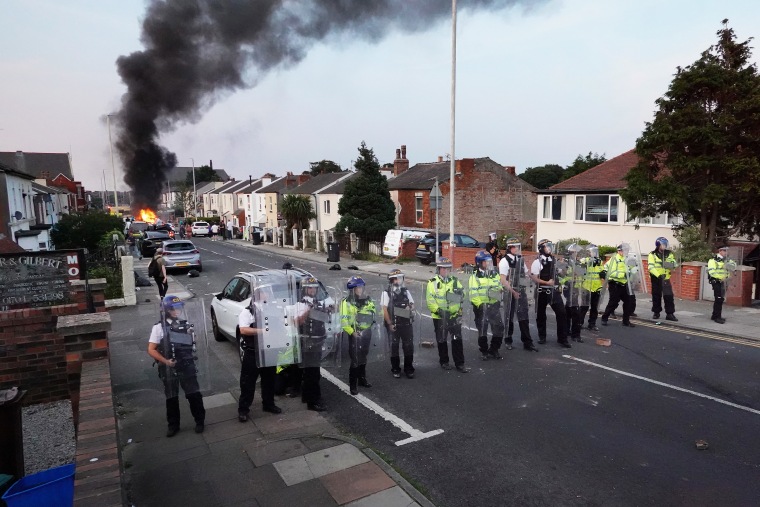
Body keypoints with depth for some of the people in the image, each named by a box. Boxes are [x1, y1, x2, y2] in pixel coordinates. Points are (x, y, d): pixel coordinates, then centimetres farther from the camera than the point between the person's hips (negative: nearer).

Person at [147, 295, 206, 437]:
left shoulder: (185, 325, 5)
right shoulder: (159, 328, -7)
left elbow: (193, 343, 17)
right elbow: (151, 350, -9)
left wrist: (191, 334, -4)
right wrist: (165, 361, -19)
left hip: (187, 366, 2)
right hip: (169, 369, -2)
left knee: (194, 394, 5)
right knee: (171, 398, 10)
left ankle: (200, 420, 21)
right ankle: (173, 425, 26)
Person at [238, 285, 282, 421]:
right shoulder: (247, 312, -8)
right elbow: (243, 330, -23)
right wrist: (262, 330, -27)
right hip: (252, 353, -5)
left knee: (269, 380, 16)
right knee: (248, 382, 2)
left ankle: (268, 404, 31)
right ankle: (243, 409, 12)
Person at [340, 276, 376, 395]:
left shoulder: (367, 300, 7)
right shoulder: (347, 302, -12)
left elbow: (374, 314, 18)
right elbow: (344, 321, -15)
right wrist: (352, 332, -19)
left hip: (366, 333, 6)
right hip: (355, 334, -6)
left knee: (363, 358, 18)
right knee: (355, 360, -4)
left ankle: (362, 379, 34)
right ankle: (353, 385, 4)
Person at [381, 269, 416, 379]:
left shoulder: (406, 291, 8)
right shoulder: (387, 293, -6)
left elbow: (412, 305, 14)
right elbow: (384, 310, -9)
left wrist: (410, 308, -9)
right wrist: (390, 324, -12)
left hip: (406, 324, 4)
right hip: (393, 325, -4)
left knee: (409, 346, 6)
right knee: (394, 347, 7)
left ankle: (409, 369, 20)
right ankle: (395, 370, 20)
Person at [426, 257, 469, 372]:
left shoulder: (455, 280, 7)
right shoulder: (432, 282, -5)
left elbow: (462, 295, 3)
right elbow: (430, 300, -11)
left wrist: (460, 292, -20)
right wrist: (439, 310, -23)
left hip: (455, 315, 2)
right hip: (439, 317, -2)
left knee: (457, 340, 1)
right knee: (442, 340, 11)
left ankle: (459, 364, 9)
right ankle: (444, 362, 27)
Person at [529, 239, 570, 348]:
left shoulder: (554, 260, 10)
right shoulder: (537, 262, -9)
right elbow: (534, 278, -14)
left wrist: (559, 286, 14)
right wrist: (547, 282, -19)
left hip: (554, 291, 4)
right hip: (542, 292, -4)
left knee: (561, 313, -4)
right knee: (541, 315, 7)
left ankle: (562, 338, 2)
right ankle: (542, 337, 22)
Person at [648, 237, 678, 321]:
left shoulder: (669, 254, 5)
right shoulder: (652, 254, -6)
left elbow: (675, 264, 11)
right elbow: (651, 267, -16)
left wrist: (673, 265, -14)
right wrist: (659, 275, -28)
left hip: (666, 279, 2)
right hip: (656, 278, -2)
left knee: (669, 296, -6)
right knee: (656, 296, 8)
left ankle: (670, 314, 0)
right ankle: (656, 312, 21)